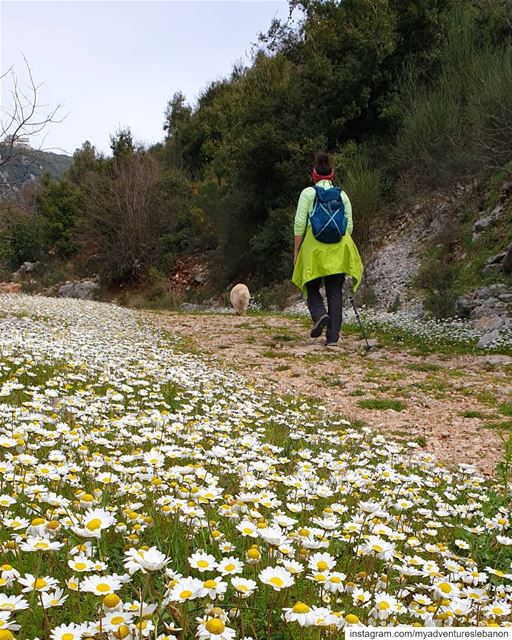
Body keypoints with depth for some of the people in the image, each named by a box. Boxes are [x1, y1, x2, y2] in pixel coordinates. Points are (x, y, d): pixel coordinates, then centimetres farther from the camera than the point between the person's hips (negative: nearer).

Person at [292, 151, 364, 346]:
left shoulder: (308, 193, 1)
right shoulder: (342, 195, 9)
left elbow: (299, 224, -3)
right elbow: (349, 225, 10)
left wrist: (296, 250, 3)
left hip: (314, 246, -2)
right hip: (339, 249, 2)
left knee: (312, 287, 13)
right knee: (335, 292, 5)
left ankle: (320, 314, -16)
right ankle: (332, 336, 1)